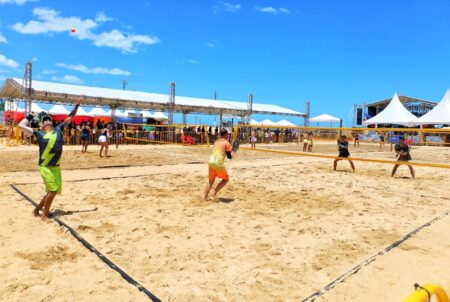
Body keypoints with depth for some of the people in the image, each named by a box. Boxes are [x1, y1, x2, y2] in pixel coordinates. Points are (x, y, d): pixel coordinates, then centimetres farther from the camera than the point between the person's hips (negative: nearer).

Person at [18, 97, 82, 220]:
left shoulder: (59, 129, 11)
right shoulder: (39, 134, 3)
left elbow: (70, 117, 12)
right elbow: (21, 125, 1)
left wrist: (77, 104, 9)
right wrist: (31, 116, 13)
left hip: (56, 167, 5)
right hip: (45, 167, -4)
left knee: (53, 191, 11)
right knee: (52, 190, -10)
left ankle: (37, 208, 31)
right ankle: (45, 214, 7)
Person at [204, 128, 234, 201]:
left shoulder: (216, 142, 19)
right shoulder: (227, 143, -1)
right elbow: (229, 157, -2)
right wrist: (232, 152, 19)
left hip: (210, 162, 6)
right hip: (218, 163, -6)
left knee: (210, 181, 18)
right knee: (225, 179, 14)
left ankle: (205, 197, 11)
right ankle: (215, 193, 4)